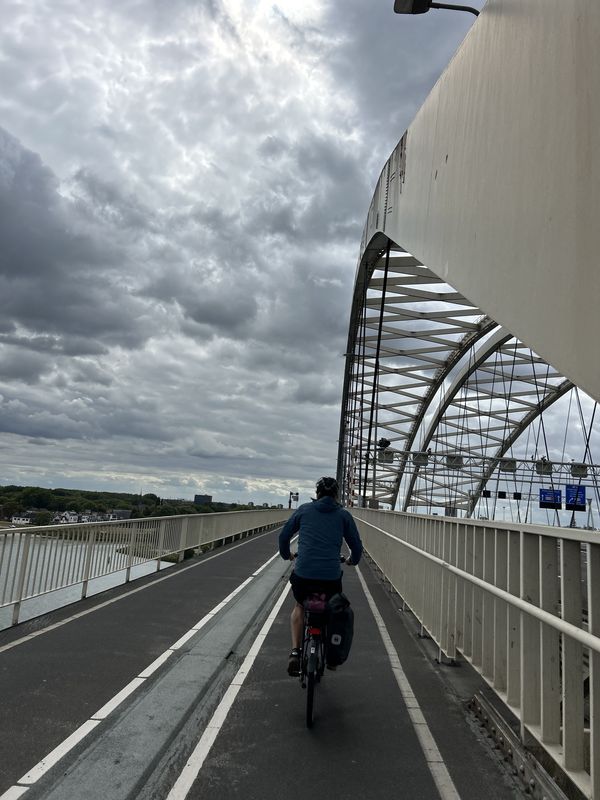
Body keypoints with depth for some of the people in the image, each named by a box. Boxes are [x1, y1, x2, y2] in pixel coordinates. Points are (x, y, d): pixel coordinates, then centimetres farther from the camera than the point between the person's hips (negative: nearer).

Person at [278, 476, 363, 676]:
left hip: (303, 573, 0)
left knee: (299, 607, 29)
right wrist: (352, 560, 32)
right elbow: (356, 546, 11)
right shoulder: (343, 515, 9)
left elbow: (284, 535, 15)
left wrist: (286, 554, 34)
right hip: (331, 576, 0)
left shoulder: (304, 509, 11)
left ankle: (295, 651, 13)